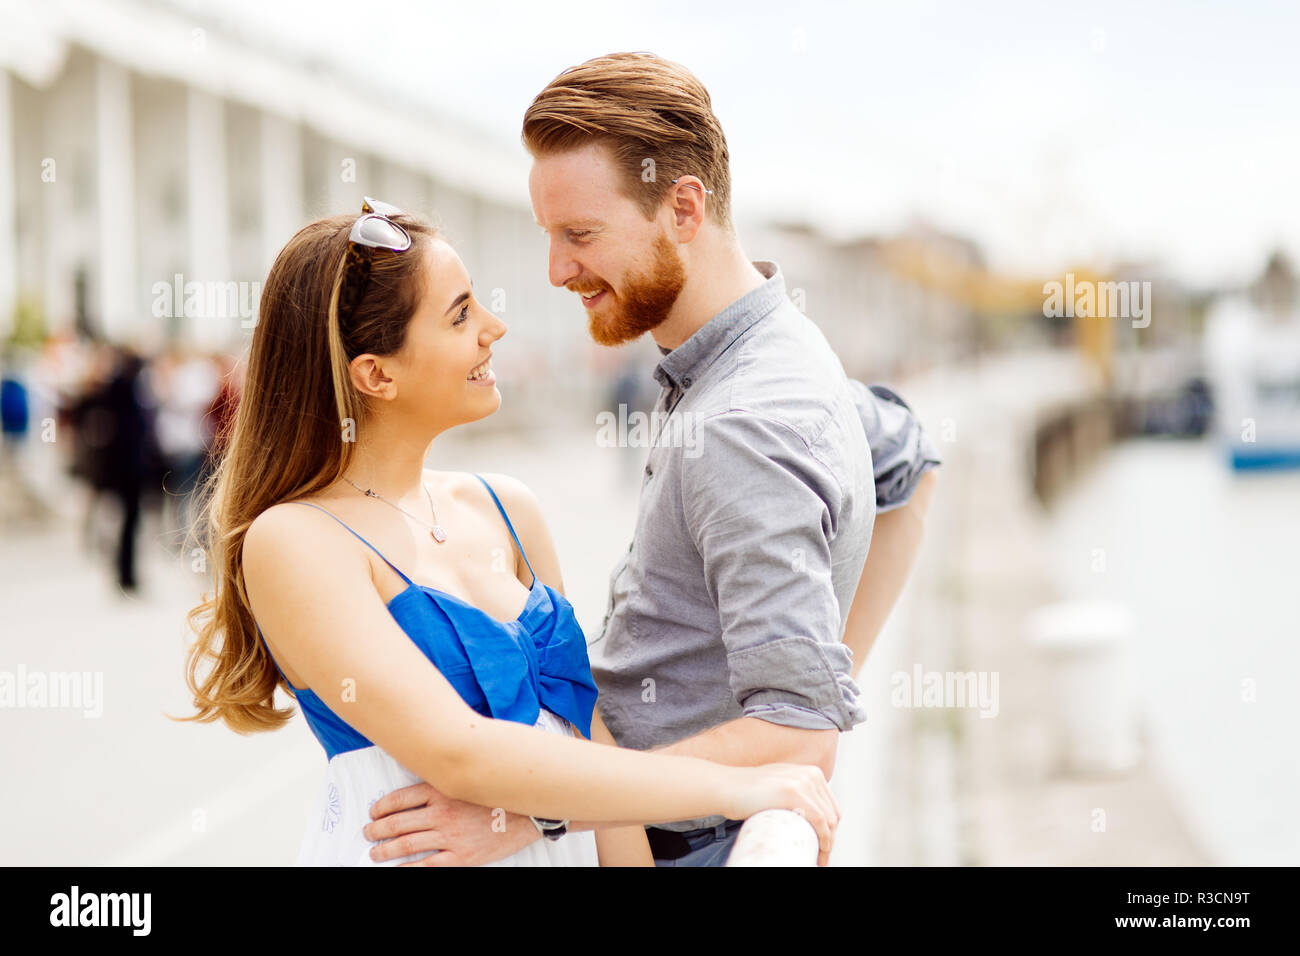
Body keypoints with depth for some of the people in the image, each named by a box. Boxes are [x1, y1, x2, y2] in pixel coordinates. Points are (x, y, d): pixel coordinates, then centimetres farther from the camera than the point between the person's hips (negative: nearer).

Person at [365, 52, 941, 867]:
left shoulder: (744, 433, -26)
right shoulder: (780, 342, 5)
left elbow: (797, 737, -31)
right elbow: (908, 464, 25)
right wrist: (838, 665, 19)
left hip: (690, 844, -9)